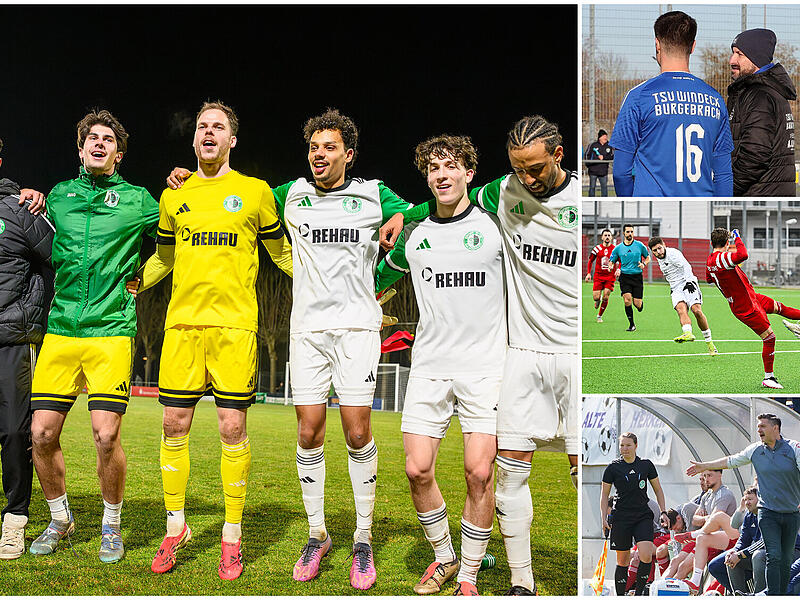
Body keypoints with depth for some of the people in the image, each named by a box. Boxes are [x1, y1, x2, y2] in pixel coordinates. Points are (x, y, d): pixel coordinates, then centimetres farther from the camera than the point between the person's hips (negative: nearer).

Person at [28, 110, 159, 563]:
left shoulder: (137, 200, 7)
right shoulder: (58, 196, 15)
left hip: (112, 330, -3)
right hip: (61, 330, 3)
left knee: (106, 435, -11)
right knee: (42, 433, -1)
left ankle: (112, 526, 11)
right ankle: (61, 520, 22)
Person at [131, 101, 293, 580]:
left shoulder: (255, 191, 6)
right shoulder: (174, 196, 13)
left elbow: (282, 253, 14)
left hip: (234, 324, -3)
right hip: (182, 323, 3)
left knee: (233, 427, -2)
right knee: (175, 424, 3)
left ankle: (233, 536, 8)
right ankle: (176, 527, 17)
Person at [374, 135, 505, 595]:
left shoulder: (494, 227, 1)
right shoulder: (413, 237, 10)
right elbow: (377, 282, 26)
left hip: (485, 365, -3)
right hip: (429, 365, 3)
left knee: (479, 472, -8)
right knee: (418, 470, -3)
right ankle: (443, 556, 20)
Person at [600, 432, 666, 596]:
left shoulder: (646, 465, 5)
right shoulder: (613, 468, 1)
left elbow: (658, 490, 15)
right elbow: (604, 494, 8)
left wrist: (663, 512, 8)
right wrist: (604, 518, 1)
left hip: (643, 516, 1)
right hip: (621, 518, -1)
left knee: (646, 556, -16)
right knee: (623, 559, 1)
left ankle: (639, 593, -2)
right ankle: (620, 596, 13)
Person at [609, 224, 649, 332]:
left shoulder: (640, 245, 2)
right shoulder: (618, 248, 3)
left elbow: (648, 257, 15)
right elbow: (611, 262, 11)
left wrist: (644, 264, -6)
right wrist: (617, 269, -9)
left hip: (637, 276, 0)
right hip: (624, 276, 0)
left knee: (637, 303, -5)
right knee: (627, 300, -17)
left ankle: (640, 304, 35)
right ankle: (631, 324, -2)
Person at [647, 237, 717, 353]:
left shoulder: (672, 253, -6)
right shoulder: (659, 259, 21)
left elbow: (686, 266, -19)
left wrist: (689, 281, -31)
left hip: (687, 284, -6)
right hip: (676, 290, 6)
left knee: (697, 311, -22)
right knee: (681, 309, -25)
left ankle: (709, 343, -8)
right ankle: (688, 333, -54)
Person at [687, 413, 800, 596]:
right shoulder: (755, 450, 6)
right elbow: (730, 461, 19)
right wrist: (704, 466, 25)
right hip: (768, 512, 0)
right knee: (774, 556, -13)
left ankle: (782, 594, 15)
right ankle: (773, 595, -17)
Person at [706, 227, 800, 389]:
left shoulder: (710, 261, 1)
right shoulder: (721, 258, -30)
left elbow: (709, 279, 23)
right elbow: (742, 255, -48)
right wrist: (737, 238, -29)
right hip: (746, 308, -10)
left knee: (778, 307, 24)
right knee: (769, 337, -2)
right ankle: (768, 378, 8)